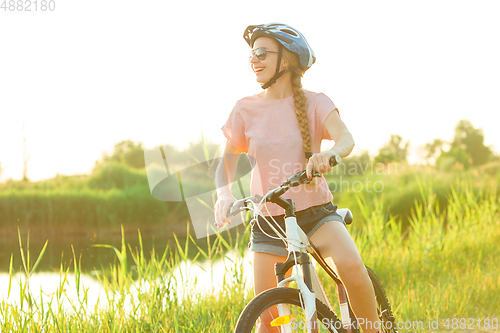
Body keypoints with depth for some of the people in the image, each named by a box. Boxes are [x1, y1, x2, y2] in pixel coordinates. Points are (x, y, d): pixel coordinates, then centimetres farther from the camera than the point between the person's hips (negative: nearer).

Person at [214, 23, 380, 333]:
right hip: (269, 220, 2)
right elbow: (228, 159, 7)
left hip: (315, 211, -2)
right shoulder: (246, 109, 1)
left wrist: (329, 154, -44)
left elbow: (346, 138, -20)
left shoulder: (315, 102, -4)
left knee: (352, 268, -29)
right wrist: (224, 193, -15)